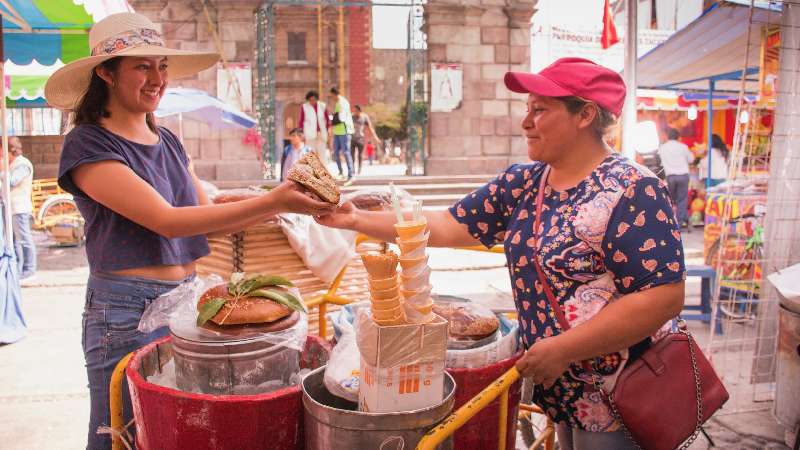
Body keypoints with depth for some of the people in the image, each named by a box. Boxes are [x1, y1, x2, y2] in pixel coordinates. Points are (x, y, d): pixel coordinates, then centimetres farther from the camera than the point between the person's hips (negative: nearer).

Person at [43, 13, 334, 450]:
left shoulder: (168, 142, 10)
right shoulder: (88, 144, -11)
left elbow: (211, 215, 8)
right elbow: (165, 220, -21)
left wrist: (284, 199, -6)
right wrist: (271, 202, -25)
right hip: (128, 311, -6)